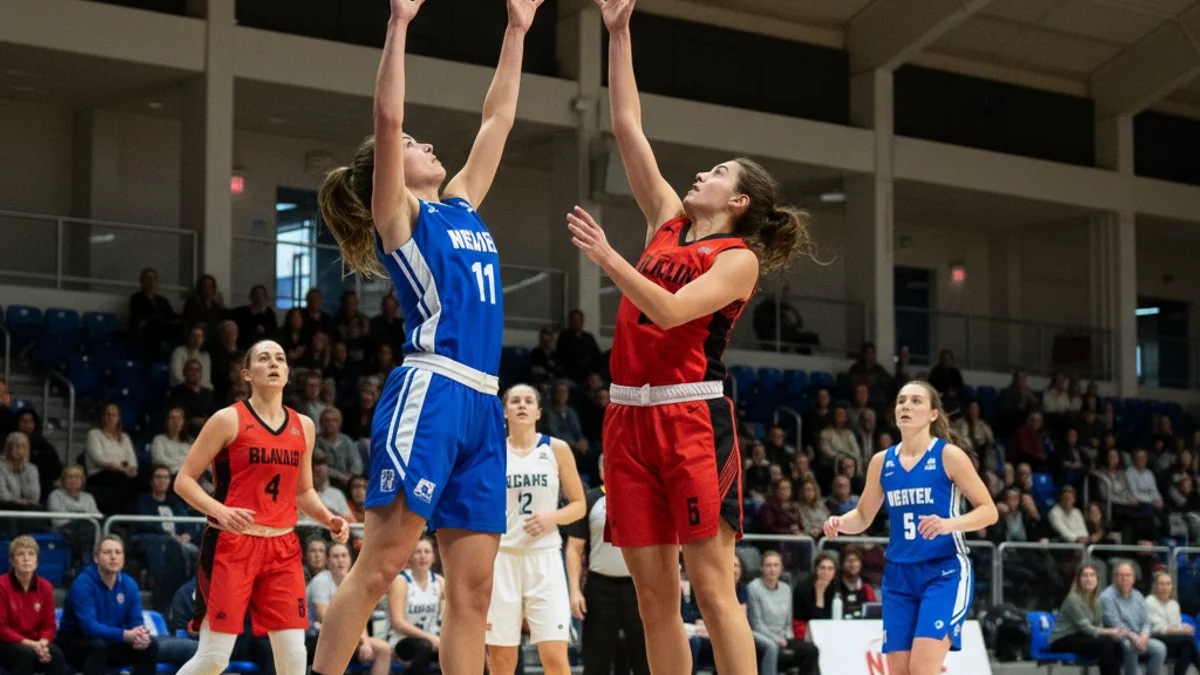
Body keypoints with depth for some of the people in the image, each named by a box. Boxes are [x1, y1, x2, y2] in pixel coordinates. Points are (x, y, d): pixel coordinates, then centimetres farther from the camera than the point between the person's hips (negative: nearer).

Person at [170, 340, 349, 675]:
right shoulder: (229, 420, -4)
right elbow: (183, 481, -4)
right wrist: (220, 511, -21)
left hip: (282, 547, 5)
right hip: (231, 545, -5)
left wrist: (328, 519, 3)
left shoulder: (304, 427, 11)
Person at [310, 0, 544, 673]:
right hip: (429, 394, -7)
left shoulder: (462, 206, 23)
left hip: (482, 408, 7)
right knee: (381, 565, -11)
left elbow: (499, 119, 29)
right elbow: (387, 116, -9)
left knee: (474, 588, 2)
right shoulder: (398, 213, 4)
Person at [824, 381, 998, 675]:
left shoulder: (949, 455, -6)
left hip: (944, 572, -5)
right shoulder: (882, 461, 8)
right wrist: (839, 523, -4)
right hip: (899, 576, 5)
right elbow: (863, 516, 18)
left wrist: (950, 524, -25)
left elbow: (988, 511, -6)